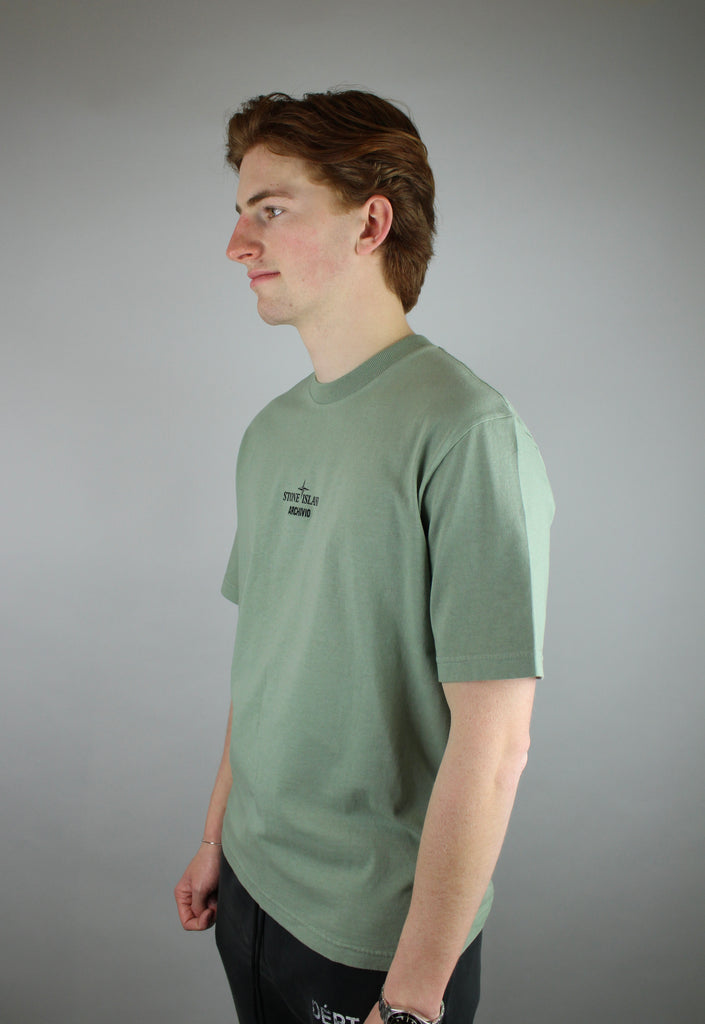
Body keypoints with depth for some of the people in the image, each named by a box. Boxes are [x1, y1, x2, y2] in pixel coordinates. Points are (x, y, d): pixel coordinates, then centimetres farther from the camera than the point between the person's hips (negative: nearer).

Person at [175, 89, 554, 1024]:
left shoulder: (465, 430, -21)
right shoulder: (272, 431, 3)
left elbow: (493, 742, -23)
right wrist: (219, 833, 13)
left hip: (376, 933, -6)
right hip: (252, 885, 7)